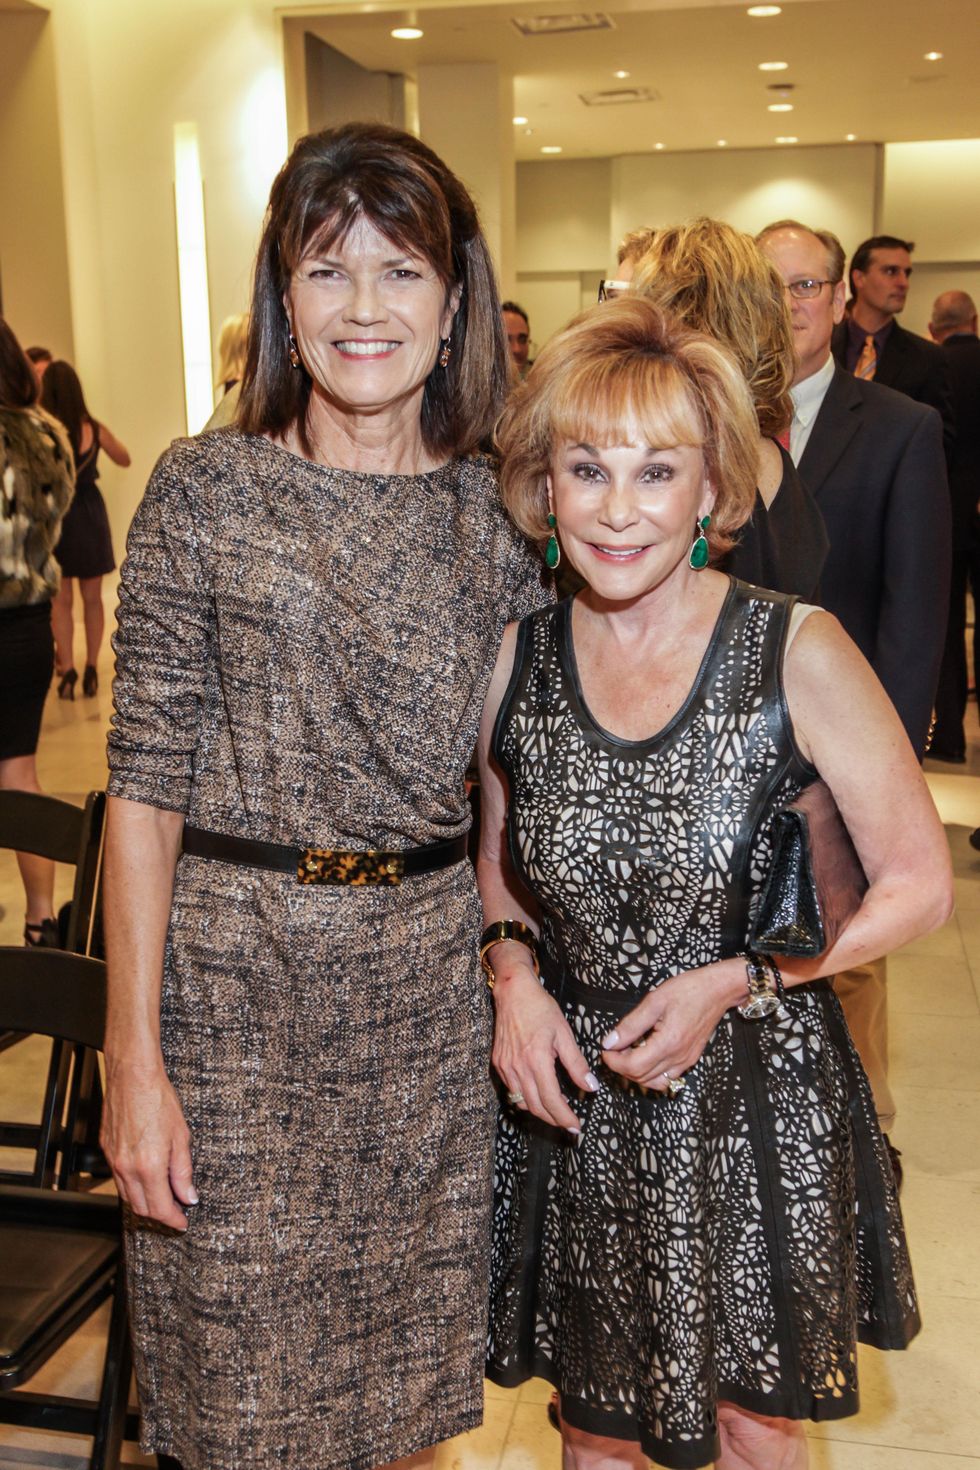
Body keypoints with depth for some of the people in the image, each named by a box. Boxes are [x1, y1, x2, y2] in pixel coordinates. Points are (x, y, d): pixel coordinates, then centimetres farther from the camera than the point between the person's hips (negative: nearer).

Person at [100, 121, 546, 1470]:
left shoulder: (496, 511, 2)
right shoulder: (204, 490, -7)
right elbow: (147, 782, -8)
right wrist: (135, 1063, -10)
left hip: (433, 983, 3)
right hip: (235, 974, -2)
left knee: (404, 1357, 19)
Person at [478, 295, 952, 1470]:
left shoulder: (797, 653, -16)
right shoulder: (512, 662, -6)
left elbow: (919, 884, -9)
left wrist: (733, 983, -18)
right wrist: (513, 972, -9)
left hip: (755, 1104, -2)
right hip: (575, 1102, 3)